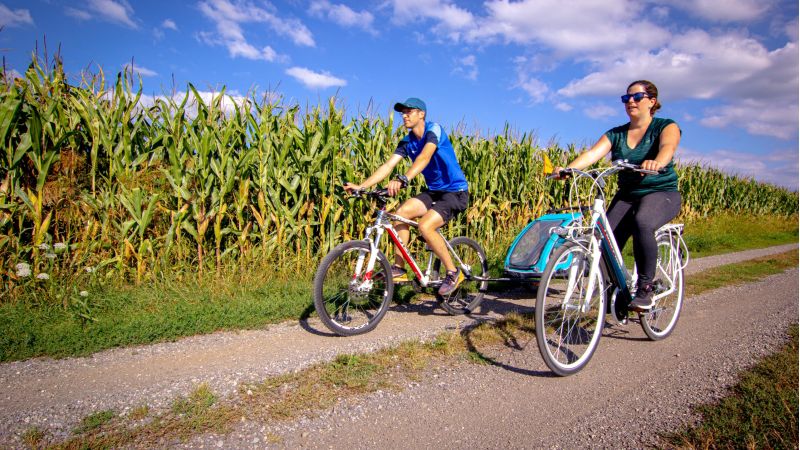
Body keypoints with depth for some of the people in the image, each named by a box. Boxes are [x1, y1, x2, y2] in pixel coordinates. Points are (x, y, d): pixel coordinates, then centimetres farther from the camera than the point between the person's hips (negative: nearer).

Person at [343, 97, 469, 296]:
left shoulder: (434, 129, -15)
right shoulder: (407, 142, 4)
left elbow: (424, 157, -34)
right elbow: (388, 166, -6)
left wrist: (402, 179, -51)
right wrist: (360, 186, -19)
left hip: (455, 192, -7)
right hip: (434, 191, 7)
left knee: (425, 226, -27)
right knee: (401, 213, -15)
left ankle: (453, 272, -8)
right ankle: (399, 268, -6)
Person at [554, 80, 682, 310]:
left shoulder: (666, 126, -2)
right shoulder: (616, 134, 7)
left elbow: (668, 148, -26)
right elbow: (593, 153, -11)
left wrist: (656, 163, -50)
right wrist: (567, 169, -31)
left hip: (662, 193, -3)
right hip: (627, 195, 4)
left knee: (642, 223, -36)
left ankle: (645, 288, -23)